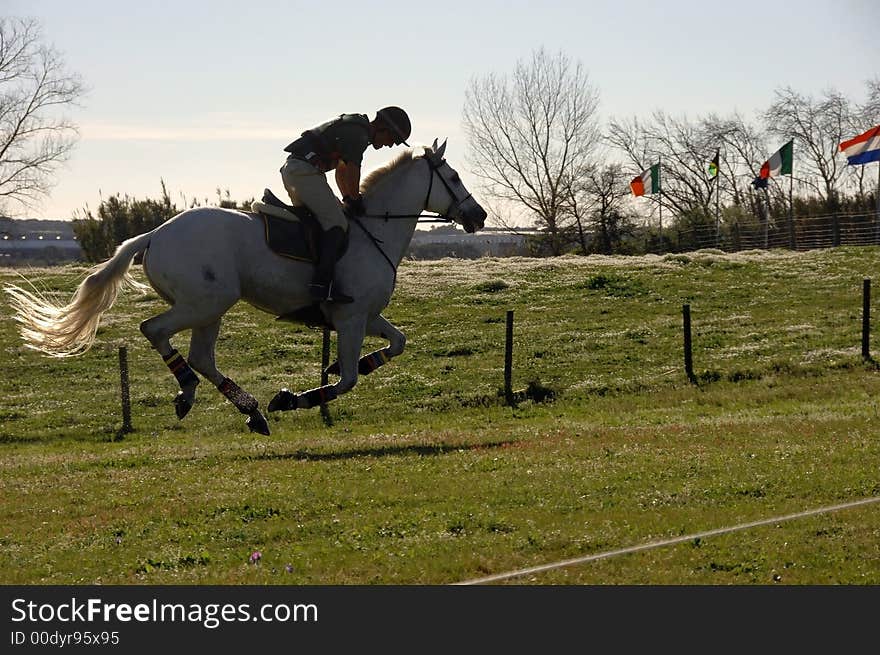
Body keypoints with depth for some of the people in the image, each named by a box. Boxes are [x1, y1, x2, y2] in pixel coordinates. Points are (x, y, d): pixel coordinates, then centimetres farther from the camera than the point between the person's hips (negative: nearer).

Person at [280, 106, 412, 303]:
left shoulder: (354, 126, 25)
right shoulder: (359, 133, -8)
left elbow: (342, 171, 31)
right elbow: (352, 172, -12)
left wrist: (348, 199, 24)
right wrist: (356, 200, 1)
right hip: (305, 169, -11)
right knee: (336, 224, -14)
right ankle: (322, 284, -26)